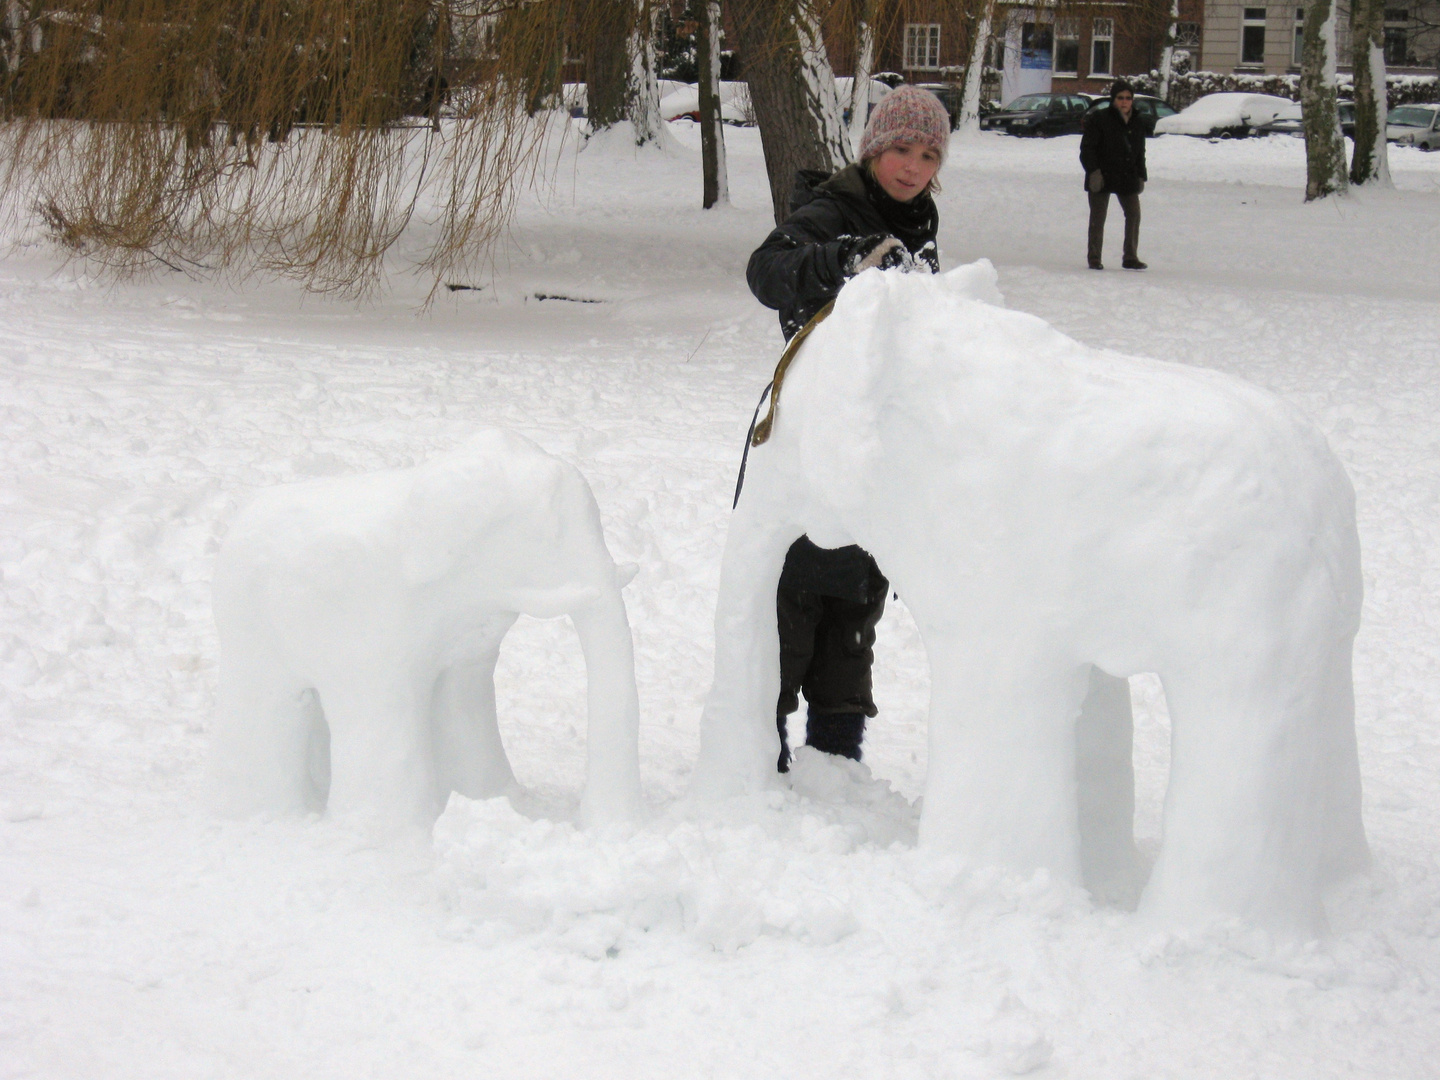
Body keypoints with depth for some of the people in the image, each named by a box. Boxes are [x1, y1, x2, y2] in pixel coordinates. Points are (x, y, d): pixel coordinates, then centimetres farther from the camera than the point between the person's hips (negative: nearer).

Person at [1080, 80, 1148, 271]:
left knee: (1134, 214, 0)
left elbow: (1140, 153, 18)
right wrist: (1093, 171, -18)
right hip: (1101, 177, -4)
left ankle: (1131, 257, 8)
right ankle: (1094, 258, 9)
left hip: (1127, 178, 5)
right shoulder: (1100, 119, -7)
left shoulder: (1137, 123, 9)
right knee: (1098, 217, 1)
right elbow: (1087, 148, -8)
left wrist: (1140, 176, 11)